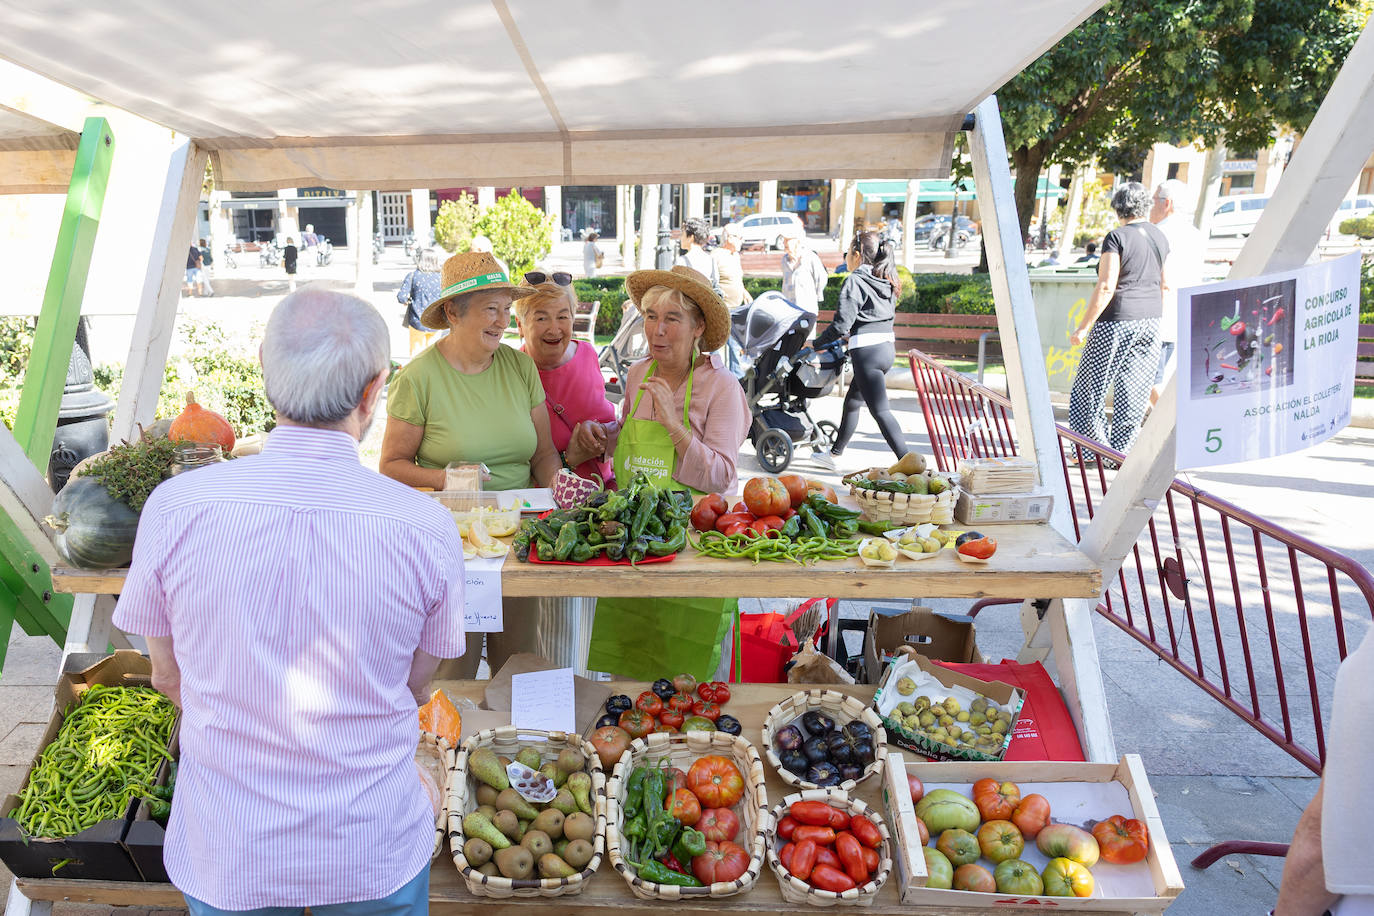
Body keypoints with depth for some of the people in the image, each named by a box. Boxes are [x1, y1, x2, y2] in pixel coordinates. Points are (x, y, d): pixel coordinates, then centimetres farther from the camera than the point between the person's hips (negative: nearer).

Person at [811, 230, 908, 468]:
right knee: (852, 401, 21)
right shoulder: (886, 282, 14)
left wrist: (817, 343, -2)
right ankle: (834, 454, 35)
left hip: (867, 351, -9)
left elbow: (841, 323, -15)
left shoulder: (855, 281, -10)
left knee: (880, 410, -8)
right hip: (887, 346, 9)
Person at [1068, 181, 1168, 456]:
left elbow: (1106, 288, -17)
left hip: (1117, 321, -7)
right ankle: (1121, 450, 13)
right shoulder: (1159, 236, 9)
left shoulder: (1116, 237, -11)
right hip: (1150, 321, 7)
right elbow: (1166, 285, 15)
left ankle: (1096, 447, 6)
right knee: (1134, 390, 9)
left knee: (1090, 383, 5)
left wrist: (1083, 327, -14)